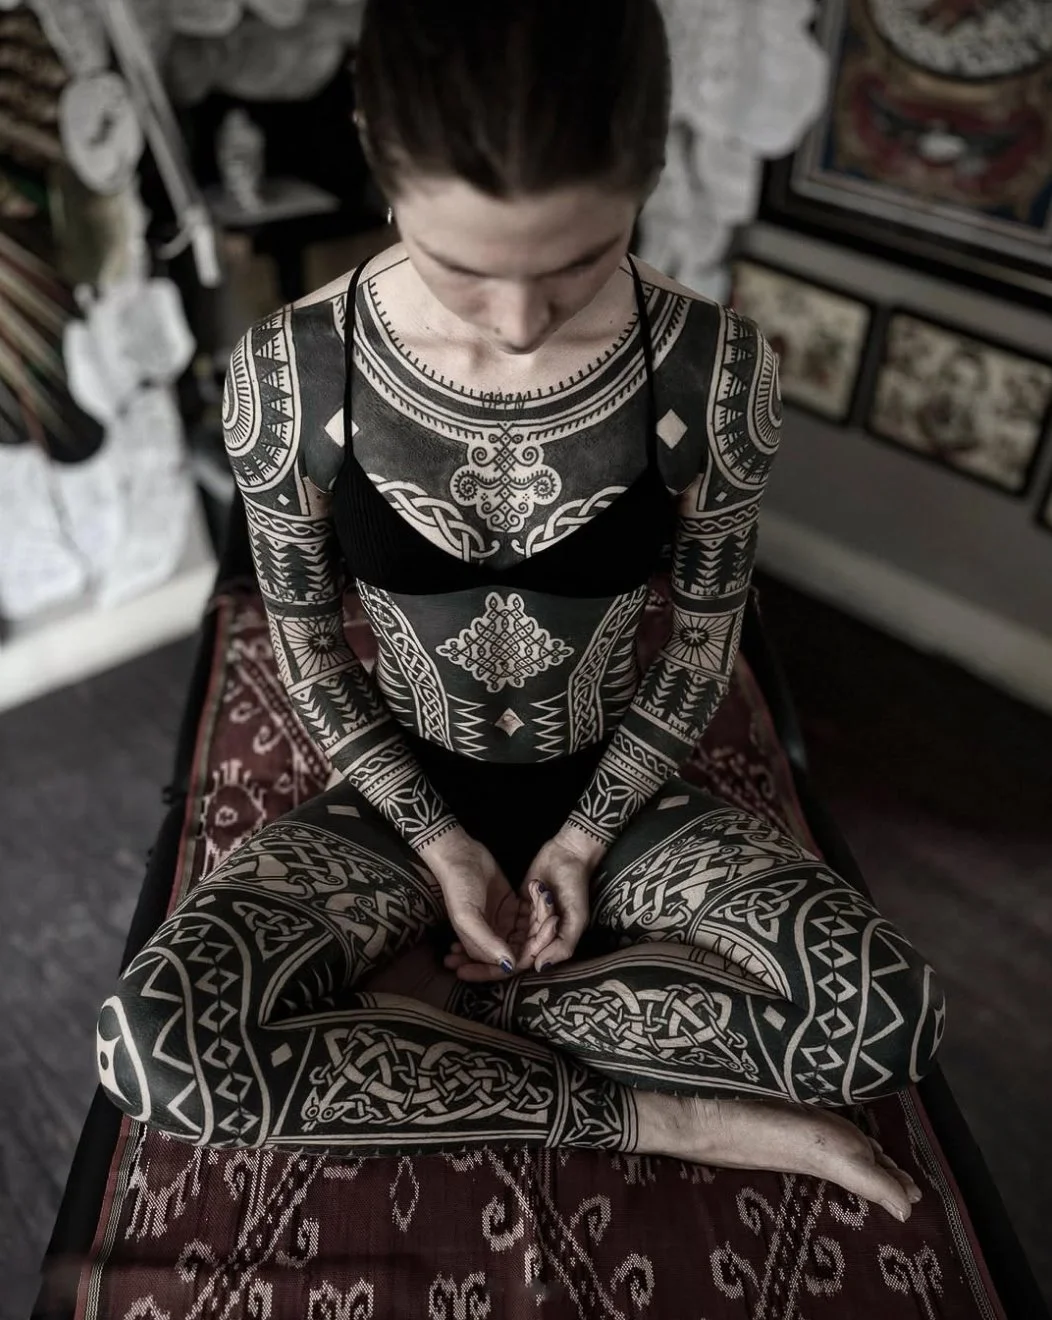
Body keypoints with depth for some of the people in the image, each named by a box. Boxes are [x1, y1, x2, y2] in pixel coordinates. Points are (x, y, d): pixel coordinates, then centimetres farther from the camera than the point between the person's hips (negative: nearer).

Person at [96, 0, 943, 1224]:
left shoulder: (715, 371, -18)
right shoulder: (286, 374, -18)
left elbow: (705, 631, -4)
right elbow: (306, 640, -5)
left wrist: (587, 839, -9)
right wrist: (438, 842, -10)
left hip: (611, 791, 1)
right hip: (406, 798, 1)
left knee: (888, 1014, -23)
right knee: (150, 1043, -24)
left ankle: (434, 995, -8)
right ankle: (659, 1116, -12)